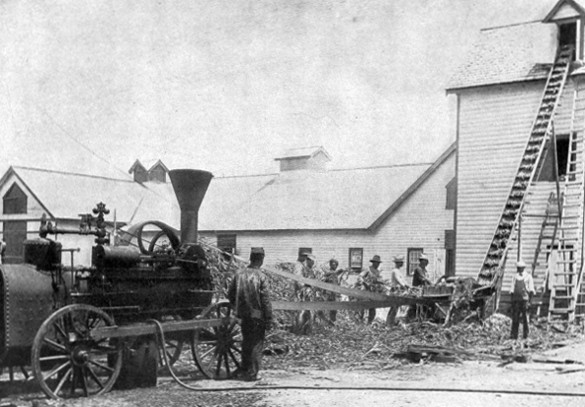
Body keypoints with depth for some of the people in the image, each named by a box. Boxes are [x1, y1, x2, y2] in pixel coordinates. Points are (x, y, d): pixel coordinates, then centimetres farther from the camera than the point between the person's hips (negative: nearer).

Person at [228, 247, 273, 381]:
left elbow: (230, 294, 8)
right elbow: (265, 300, -14)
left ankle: (243, 370, 27)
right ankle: (251, 374, 7)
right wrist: (269, 319, -8)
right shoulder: (260, 276, -14)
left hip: (244, 315, 5)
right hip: (257, 316, -5)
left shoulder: (239, 274, 1)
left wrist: (237, 308, 22)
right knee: (256, 344, 5)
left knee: (246, 343, 18)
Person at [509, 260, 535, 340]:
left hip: (525, 299, -3)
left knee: (525, 317, -2)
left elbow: (531, 290, 0)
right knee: (515, 317, -1)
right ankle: (514, 335, -1)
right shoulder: (515, 277, 12)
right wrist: (512, 300, 7)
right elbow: (512, 289, 13)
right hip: (516, 299, 3)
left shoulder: (528, 276, 2)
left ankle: (525, 335, 5)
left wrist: (530, 299, -9)